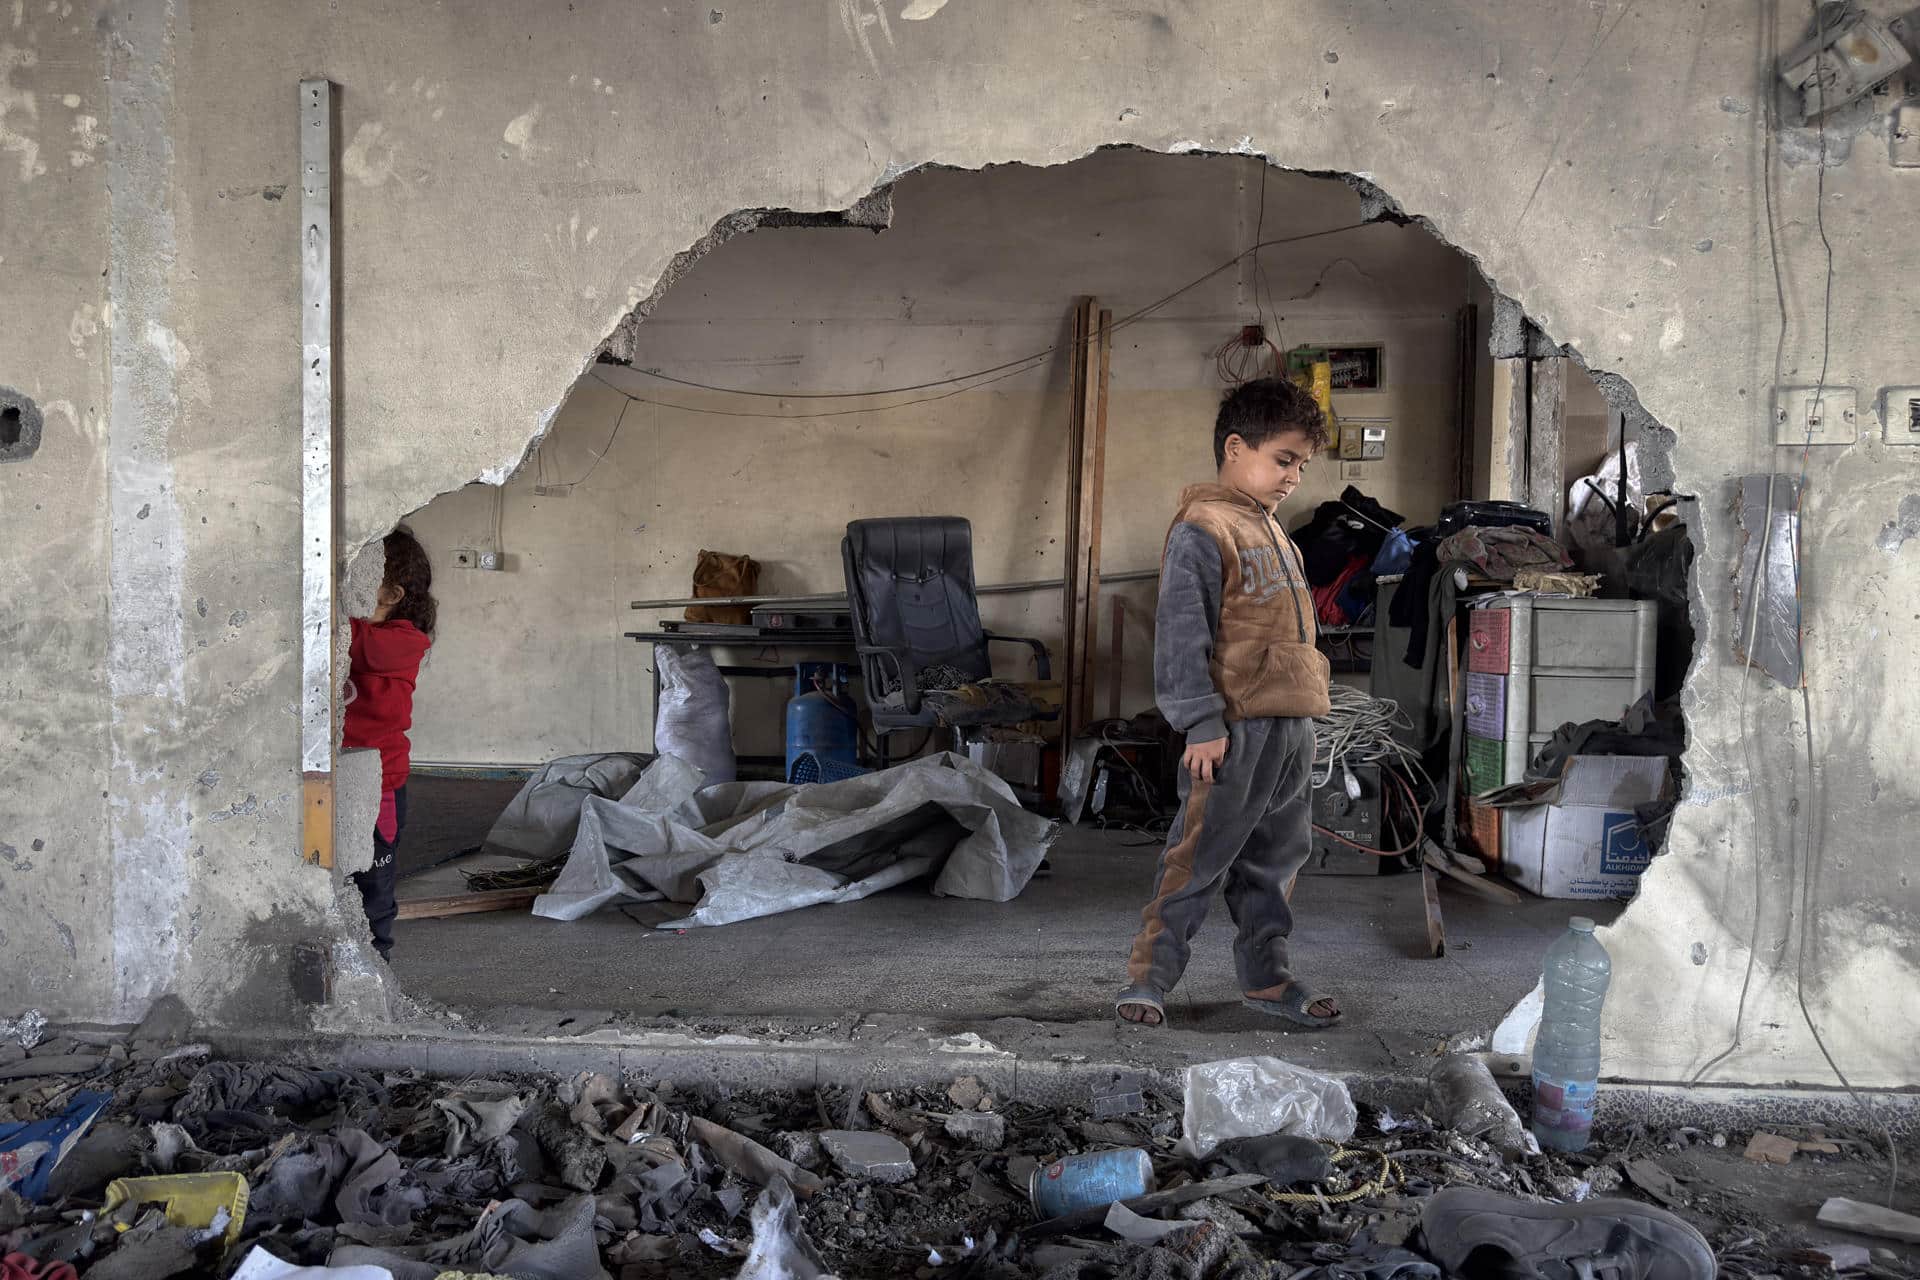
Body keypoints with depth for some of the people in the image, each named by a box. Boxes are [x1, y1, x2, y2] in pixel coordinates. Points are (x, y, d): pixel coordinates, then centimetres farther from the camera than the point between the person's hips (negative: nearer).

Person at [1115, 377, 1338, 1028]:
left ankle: (1267, 975, 27)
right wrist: (1202, 723, -21)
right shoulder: (1202, 529, -11)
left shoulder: (1271, 532, 18)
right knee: (1198, 859, -4)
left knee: (1276, 856, 16)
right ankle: (1148, 976, 6)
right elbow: (1182, 632, -17)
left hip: (1292, 727, 9)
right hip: (1235, 730, -9)